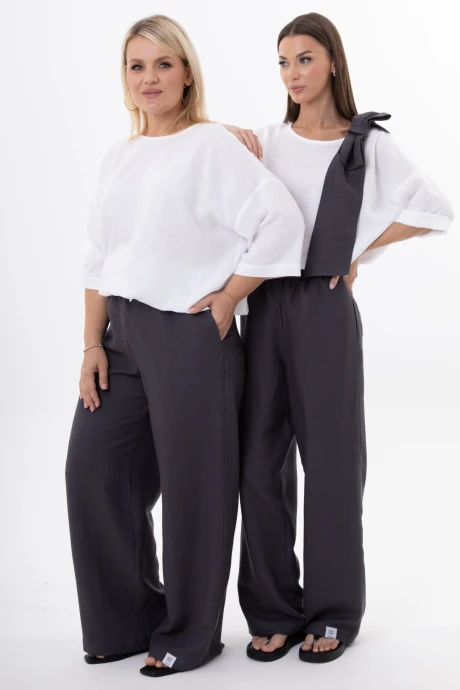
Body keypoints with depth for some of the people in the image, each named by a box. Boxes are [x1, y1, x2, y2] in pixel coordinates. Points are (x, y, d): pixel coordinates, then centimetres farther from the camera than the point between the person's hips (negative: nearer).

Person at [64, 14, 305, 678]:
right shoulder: (118, 159, 14)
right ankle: (127, 619, 24)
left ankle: (189, 634, 20)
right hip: (121, 332, 7)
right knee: (94, 469, 6)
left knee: (191, 485, 2)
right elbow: (99, 258, 14)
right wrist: (92, 345, 6)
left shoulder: (212, 145, -7)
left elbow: (281, 220, -16)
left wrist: (226, 300, -13)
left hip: (188, 336, -7)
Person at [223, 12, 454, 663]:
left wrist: (359, 250, -1)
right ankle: (273, 610, 17)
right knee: (260, 462, 4)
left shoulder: (367, 143, 1)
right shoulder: (267, 139, 11)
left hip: (323, 308, -4)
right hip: (264, 305, 4)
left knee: (329, 462, 4)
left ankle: (333, 612, 17)